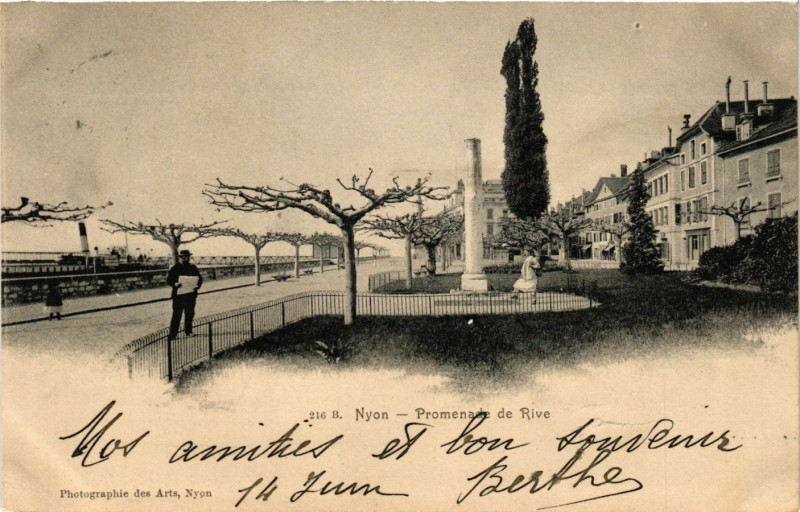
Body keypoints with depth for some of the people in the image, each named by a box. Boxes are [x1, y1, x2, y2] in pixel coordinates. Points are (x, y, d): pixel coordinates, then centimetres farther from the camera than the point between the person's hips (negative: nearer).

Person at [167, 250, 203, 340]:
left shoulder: (193, 268, 9)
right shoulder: (175, 268, 1)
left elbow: (200, 278, 11)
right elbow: (169, 280, 0)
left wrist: (197, 285, -9)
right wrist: (175, 284, -21)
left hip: (191, 295, 3)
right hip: (178, 295, -3)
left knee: (190, 314, 10)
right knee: (176, 315, -3)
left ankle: (188, 331, 26)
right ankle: (172, 334, 1)